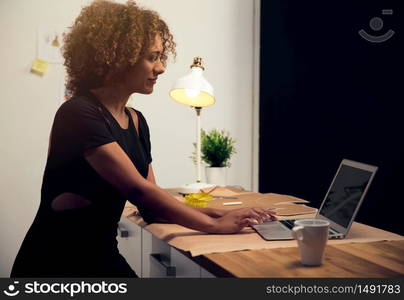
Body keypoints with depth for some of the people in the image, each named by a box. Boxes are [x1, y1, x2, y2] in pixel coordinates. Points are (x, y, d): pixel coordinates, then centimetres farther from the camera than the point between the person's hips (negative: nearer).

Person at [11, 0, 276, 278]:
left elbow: (150, 204, 3)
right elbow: (139, 191, -24)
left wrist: (216, 214, -10)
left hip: (103, 255, 7)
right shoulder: (79, 115, -20)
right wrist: (214, 225, -19)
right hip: (56, 263, -7)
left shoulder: (136, 122, 6)